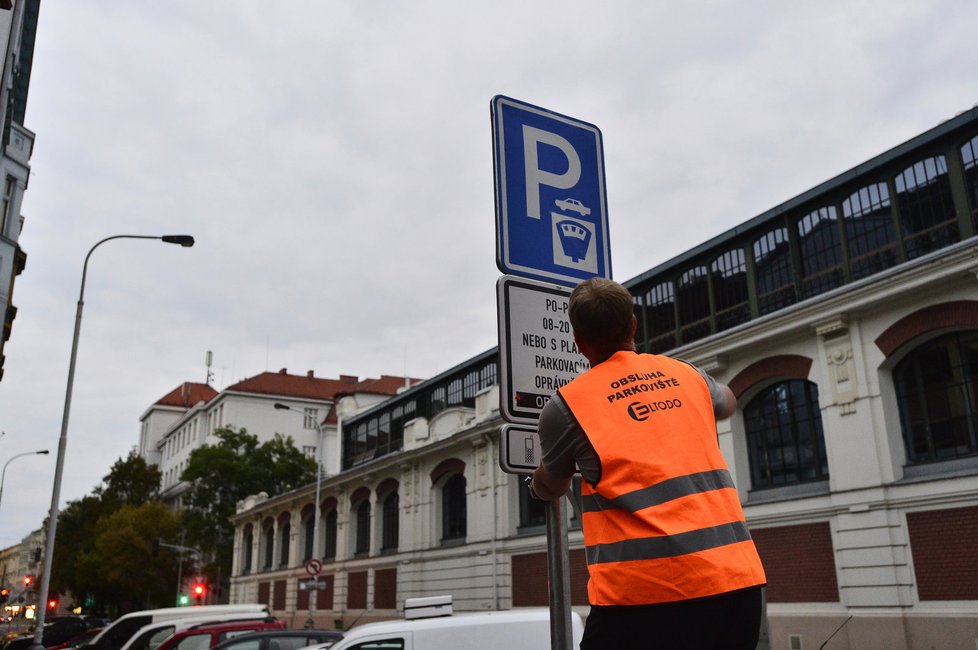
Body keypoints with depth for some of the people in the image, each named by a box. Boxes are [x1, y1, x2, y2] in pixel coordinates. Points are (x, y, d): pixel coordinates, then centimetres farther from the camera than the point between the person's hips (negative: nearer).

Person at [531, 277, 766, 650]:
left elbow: (550, 489, 19)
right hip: (736, 578, 5)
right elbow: (727, 403, 37)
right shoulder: (686, 374, 12)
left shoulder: (565, 405, 0)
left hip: (644, 592, -5)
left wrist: (536, 483, 42)